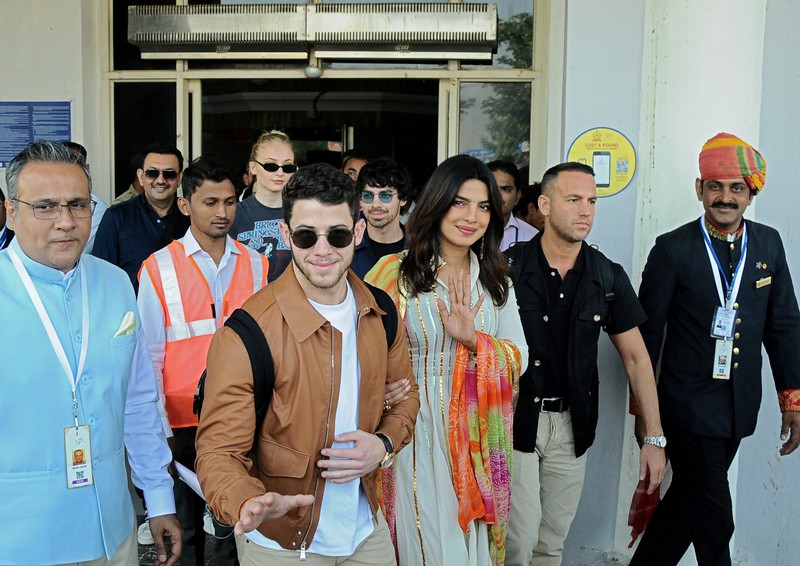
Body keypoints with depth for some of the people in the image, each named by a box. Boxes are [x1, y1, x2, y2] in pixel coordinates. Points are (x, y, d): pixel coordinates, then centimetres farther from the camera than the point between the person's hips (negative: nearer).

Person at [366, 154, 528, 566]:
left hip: (476, 436, 4)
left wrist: (473, 338, -15)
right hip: (415, 430, -3)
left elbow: (518, 358, 2)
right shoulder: (395, 272, -6)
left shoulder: (495, 279, 7)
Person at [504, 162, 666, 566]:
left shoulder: (609, 277, 0)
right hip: (515, 421, -3)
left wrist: (654, 437, 0)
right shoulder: (508, 268, -10)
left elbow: (636, 356, 4)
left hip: (572, 425, 4)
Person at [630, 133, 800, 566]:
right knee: (713, 520, 0)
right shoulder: (673, 249, -9)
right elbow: (647, 332, -6)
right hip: (689, 407, -4)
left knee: (687, 501, 17)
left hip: (740, 407, 5)